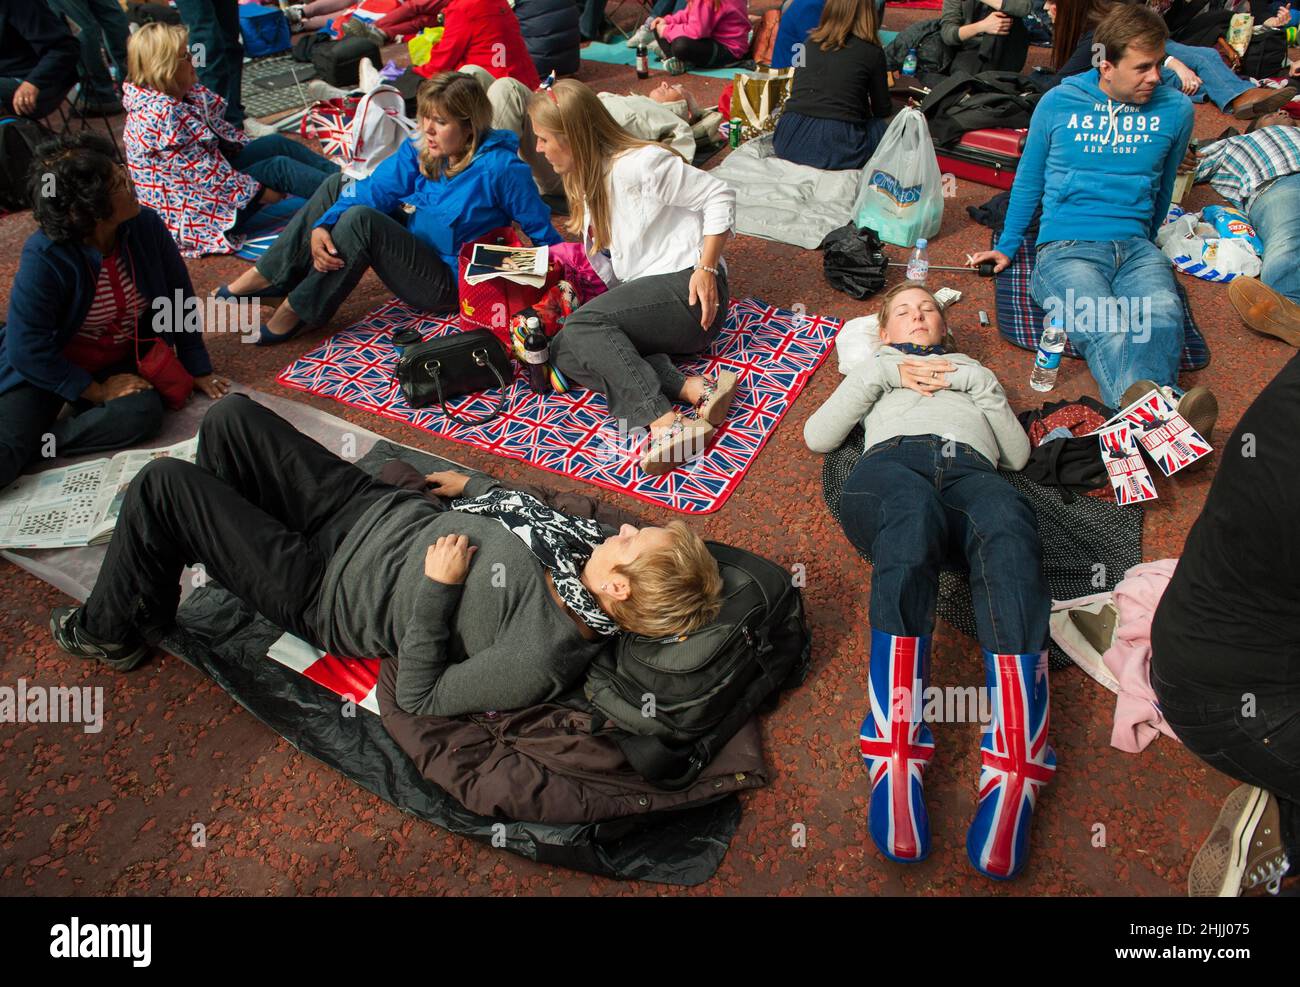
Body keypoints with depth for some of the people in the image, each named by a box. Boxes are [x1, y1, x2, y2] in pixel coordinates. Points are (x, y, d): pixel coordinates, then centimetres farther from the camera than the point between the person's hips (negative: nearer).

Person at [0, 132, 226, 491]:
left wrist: (197, 368, 3)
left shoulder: (147, 227, -14)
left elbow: (180, 299, 0)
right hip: (45, 369, -4)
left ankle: (33, 442, -16)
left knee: (143, 414, -29)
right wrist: (97, 392, -16)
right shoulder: (44, 258, -25)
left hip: (120, 363, 4)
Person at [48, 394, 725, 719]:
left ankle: (114, 632, 22)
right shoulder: (598, 546, -13)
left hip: (322, 590, -7)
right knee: (231, 415, 11)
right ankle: (214, 540, 40)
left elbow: (417, 698, -22)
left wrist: (436, 589, -26)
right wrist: (473, 486, 15)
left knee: (161, 485, -8)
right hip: (380, 507, 7)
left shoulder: (538, 659, -32)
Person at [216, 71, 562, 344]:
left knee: (360, 219, -27)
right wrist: (322, 227, -21)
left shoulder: (500, 167, -20)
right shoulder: (420, 152, 1)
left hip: (448, 284, -8)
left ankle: (295, 314, -17)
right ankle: (268, 277, 3)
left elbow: (541, 230, -14)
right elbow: (373, 189, -7)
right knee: (338, 185, 6)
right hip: (416, 251, 8)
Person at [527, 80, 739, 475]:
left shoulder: (639, 163, -9)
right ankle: (695, 389, -31)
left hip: (687, 291, -9)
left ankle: (667, 425, -44)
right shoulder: (590, 180, 19)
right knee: (563, 350, -17)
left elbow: (719, 197, -9)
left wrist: (706, 268, -16)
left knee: (581, 325, -30)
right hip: (642, 298, 9)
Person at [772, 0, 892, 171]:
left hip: (788, 144, 4)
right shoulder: (872, 52, 3)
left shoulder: (810, 43, 14)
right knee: (884, 126, 23)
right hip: (837, 146, -3)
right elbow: (883, 110, 14)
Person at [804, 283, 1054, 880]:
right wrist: (883, 373, 15)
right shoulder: (875, 370, 41)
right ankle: (896, 762, -53)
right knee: (912, 515, -42)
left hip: (971, 468, 1)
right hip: (892, 460, -1)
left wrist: (977, 383, 17)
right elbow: (817, 437, 21)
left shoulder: (971, 370, 44)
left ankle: (1013, 779, -54)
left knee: (1008, 531, -39)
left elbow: (1017, 454, 27)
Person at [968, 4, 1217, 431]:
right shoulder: (1058, 103, 7)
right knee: (1107, 330, -36)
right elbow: (1028, 183, 18)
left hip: (1135, 246, 2)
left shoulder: (1175, 109, 13)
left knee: (1164, 316, -36)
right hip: (1066, 246, -2)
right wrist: (1006, 247, 20)